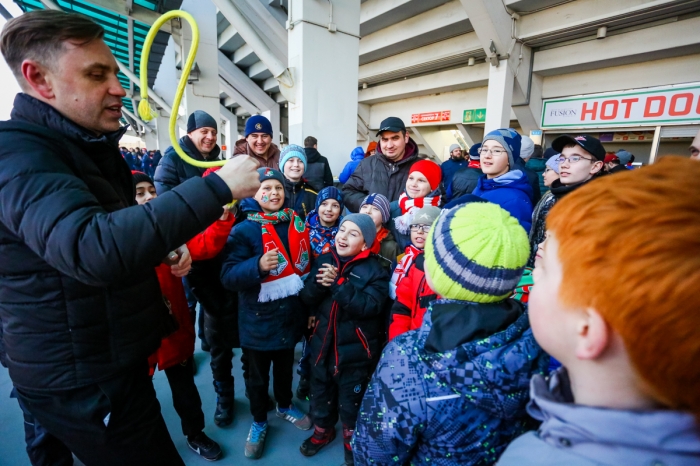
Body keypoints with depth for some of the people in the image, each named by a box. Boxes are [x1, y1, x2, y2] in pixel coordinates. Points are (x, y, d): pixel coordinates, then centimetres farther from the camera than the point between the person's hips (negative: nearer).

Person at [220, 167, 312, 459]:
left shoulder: (297, 223, -1)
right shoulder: (244, 230, -15)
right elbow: (228, 277, -22)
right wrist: (258, 266, -38)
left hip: (290, 313, 4)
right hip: (259, 319, -4)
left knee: (285, 366, 25)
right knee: (257, 375, 17)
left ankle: (285, 407, 51)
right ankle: (259, 421, 42)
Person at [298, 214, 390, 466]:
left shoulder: (375, 270, -16)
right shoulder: (324, 260, -2)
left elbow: (369, 306, -28)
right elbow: (306, 298, -5)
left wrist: (338, 284, -31)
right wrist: (318, 283, -26)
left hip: (355, 348, -4)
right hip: (323, 342, 5)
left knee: (350, 398, 17)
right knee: (320, 391, 25)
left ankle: (352, 439, 46)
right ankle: (323, 430, 53)